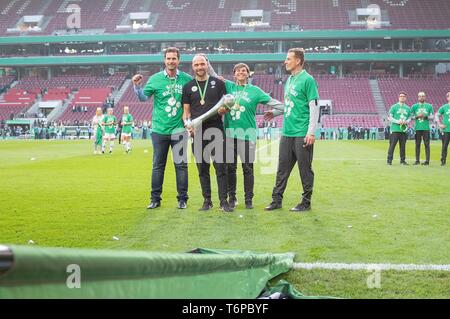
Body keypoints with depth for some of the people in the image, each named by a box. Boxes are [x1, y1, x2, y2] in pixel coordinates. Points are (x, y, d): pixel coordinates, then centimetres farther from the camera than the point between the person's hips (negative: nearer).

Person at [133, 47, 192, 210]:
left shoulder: (187, 79, 1)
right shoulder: (155, 79, 0)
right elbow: (143, 98, 1)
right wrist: (137, 86, -16)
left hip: (179, 130, 0)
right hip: (159, 129, 0)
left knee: (181, 165, 2)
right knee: (158, 165, 7)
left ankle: (182, 198, 12)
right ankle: (155, 199, 15)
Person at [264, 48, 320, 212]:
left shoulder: (307, 80, -10)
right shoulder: (290, 79, 15)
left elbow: (314, 107, -13)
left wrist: (311, 132, -17)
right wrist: (275, 112, 18)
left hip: (302, 134, -8)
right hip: (287, 132, 8)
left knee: (305, 169, 2)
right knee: (282, 168, 10)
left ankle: (306, 202, 11)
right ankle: (276, 200, 16)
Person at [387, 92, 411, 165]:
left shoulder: (408, 108, 15)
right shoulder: (394, 107, 2)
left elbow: (409, 118, 19)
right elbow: (390, 118, -1)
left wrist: (406, 122, -4)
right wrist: (397, 121, -15)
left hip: (404, 130, 4)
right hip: (395, 129, -4)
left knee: (403, 145, 7)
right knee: (392, 145, -6)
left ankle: (402, 160, 15)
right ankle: (389, 160, -3)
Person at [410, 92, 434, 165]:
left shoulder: (429, 106, 8)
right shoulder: (414, 106, 9)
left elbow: (432, 116, 6)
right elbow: (410, 116, 7)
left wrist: (426, 116, -12)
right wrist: (417, 116, -11)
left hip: (426, 128, -1)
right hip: (417, 128, 1)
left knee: (427, 144, -3)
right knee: (417, 144, 3)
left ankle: (427, 160, -2)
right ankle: (417, 160, 8)